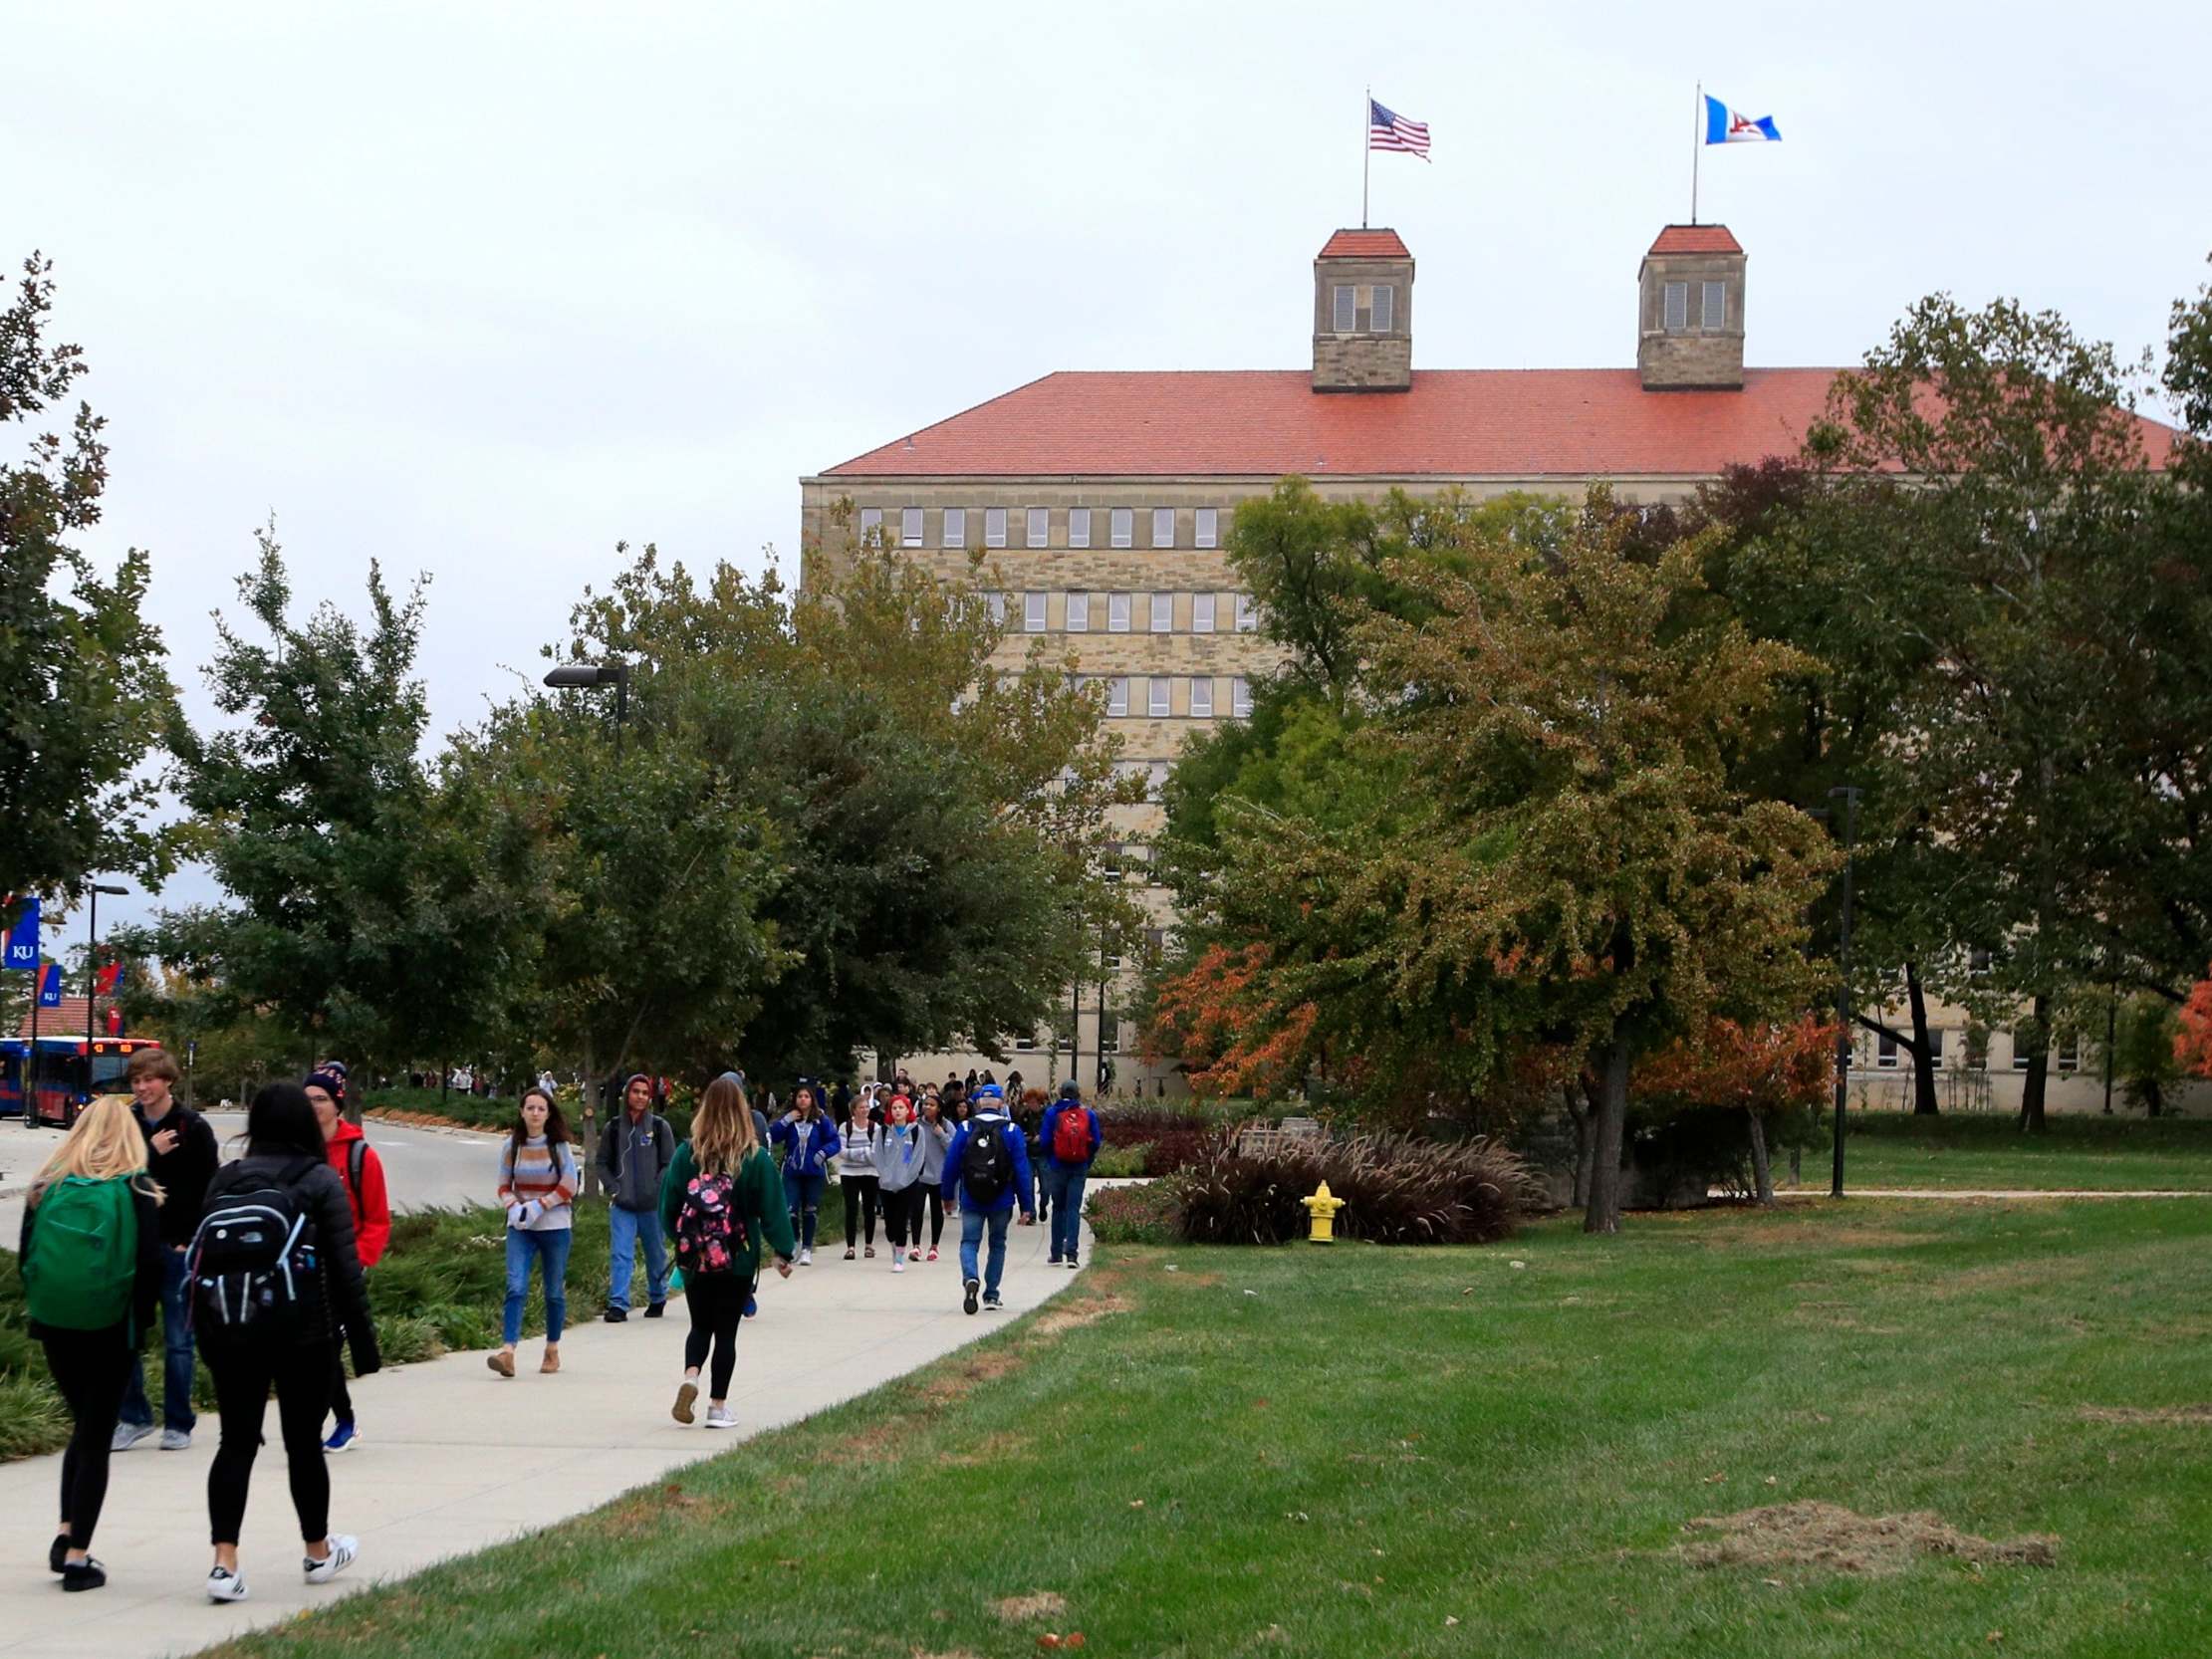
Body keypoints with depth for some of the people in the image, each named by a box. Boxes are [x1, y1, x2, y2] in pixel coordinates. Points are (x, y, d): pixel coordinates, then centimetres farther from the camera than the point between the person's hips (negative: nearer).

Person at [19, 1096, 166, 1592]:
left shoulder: (47, 1187, 2)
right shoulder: (135, 1190, -7)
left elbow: (25, 1257, 4)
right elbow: (153, 1264, -11)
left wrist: (41, 1306, 13)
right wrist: (141, 1319, 2)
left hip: (54, 1326, 3)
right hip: (111, 1328, -3)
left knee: (83, 1426, 22)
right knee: (96, 1439, 5)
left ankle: (66, 1535, 16)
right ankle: (78, 1556, 2)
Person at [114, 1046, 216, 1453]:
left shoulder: (193, 1128, -4)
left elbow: (209, 1190, -5)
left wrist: (190, 1240, -12)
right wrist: (150, 1152, -13)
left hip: (177, 1247, -3)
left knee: (178, 1340, 2)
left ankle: (178, 1424, 10)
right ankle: (133, 1416, 14)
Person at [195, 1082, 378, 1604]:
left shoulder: (224, 1180, 5)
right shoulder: (321, 1182, -5)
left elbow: (203, 1256, 4)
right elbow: (344, 1266, -8)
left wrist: (209, 1327, 10)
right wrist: (362, 1337, -2)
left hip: (227, 1331, 3)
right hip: (302, 1331, -3)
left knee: (236, 1441, 5)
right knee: (303, 1440, 11)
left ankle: (224, 1562, -8)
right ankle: (319, 1552, 27)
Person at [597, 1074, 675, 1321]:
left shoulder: (660, 1127, -1)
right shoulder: (614, 1128, 4)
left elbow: (670, 1164, -1)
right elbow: (603, 1163, 12)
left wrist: (655, 1191, -11)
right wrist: (613, 1188, -2)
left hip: (652, 1205, -1)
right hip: (622, 1204, 1)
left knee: (656, 1253, 13)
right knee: (620, 1254, -9)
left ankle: (657, 1298, 31)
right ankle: (618, 1305, -11)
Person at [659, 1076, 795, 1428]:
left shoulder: (686, 1153, -5)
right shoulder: (755, 1158, -9)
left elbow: (668, 1205, 0)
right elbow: (771, 1209, -7)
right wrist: (783, 1252, 2)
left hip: (695, 1257, 2)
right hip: (738, 1260, -2)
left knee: (700, 1326, 18)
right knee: (726, 1330, 7)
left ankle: (690, 1377, -8)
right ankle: (718, 1407, 9)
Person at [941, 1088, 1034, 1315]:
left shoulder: (965, 1129, -3)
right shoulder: (1011, 1130, -4)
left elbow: (951, 1164, 0)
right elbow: (1022, 1169, -5)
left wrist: (948, 1195, 14)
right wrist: (1027, 1206, -2)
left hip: (971, 1201, 0)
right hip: (1001, 1202, 1)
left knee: (969, 1242, 3)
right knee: (997, 1245, 15)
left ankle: (970, 1278, -26)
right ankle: (991, 1295, 16)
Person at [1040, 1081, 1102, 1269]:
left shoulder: (1052, 1113, -4)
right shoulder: (1089, 1114, 0)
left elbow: (1046, 1141, -5)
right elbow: (1095, 1142, 0)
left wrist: (1049, 1161, 12)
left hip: (1058, 1167, 0)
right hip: (1080, 1168, 1)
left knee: (1058, 1208, 11)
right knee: (1074, 1209, 1)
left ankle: (1056, 1254, 14)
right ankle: (1070, 1252, -11)